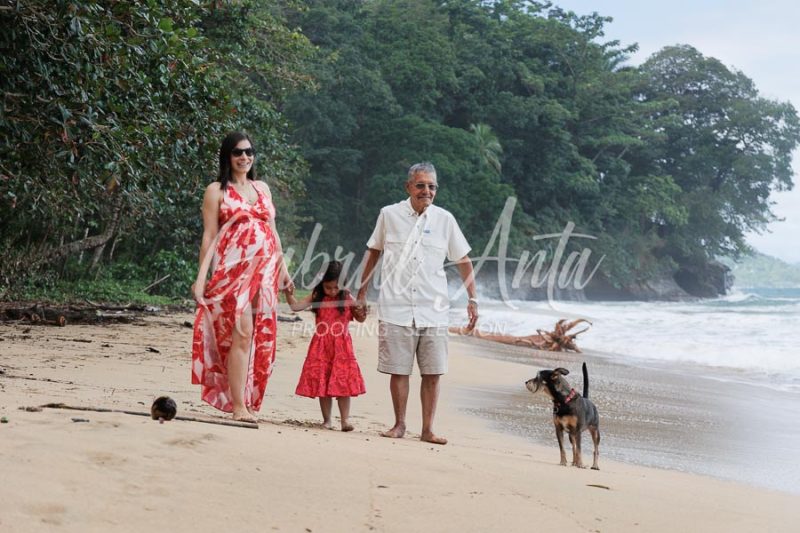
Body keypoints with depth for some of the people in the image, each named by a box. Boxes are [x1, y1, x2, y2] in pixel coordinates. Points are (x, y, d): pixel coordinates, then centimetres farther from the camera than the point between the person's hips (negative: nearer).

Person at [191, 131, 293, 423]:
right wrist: (201, 277, -8)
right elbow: (209, 236, -1)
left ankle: (248, 402, 8)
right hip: (233, 268, -5)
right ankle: (238, 407, -13)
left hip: (264, 271, 6)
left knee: (260, 336, 2)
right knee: (241, 332, -14)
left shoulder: (262, 188, 20)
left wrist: (283, 268, 18)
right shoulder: (217, 190, 4)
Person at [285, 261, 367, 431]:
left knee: (343, 382, -6)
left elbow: (359, 318, 10)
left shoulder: (347, 299, -1)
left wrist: (362, 313, -12)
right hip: (321, 346, 2)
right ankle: (326, 420, 13)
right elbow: (296, 306, -4)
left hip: (341, 346, -2)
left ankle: (345, 419, -4)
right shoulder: (317, 297, 1)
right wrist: (288, 293, -18)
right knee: (322, 382, 5)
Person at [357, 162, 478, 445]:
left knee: (432, 373, 0)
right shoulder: (389, 215, 2)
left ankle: (428, 429, 10)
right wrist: (362, 292, 15)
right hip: (396, 308, -1)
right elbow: (373, 252, 14)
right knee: (398, 370, 2)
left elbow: (463, 260, 11)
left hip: (433, 310, 1)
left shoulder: (445, 219, 3)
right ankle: (399, 424, 16)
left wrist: (472, 299, 7)